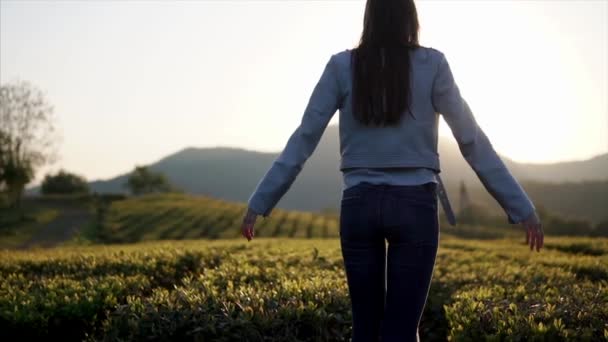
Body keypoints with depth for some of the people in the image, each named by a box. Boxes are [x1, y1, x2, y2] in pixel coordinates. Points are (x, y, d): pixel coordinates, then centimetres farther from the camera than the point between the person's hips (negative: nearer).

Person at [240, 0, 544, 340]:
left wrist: (260, 204, 4)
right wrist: (523, 208, 1)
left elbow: (303, 139, -1)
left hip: (359, 205, 2)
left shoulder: (342, 65, 2)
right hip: (415, 206, -1)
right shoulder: (432, 64, -1)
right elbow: (472, 140, -3)